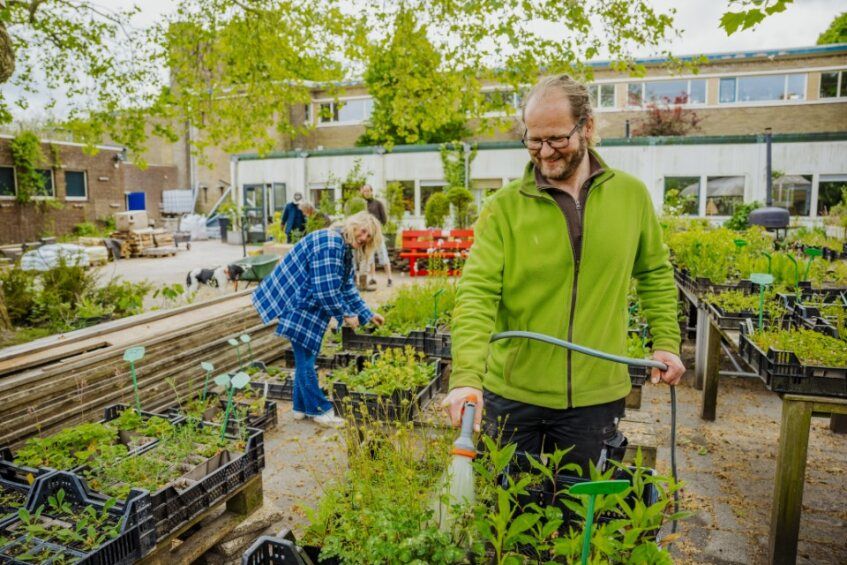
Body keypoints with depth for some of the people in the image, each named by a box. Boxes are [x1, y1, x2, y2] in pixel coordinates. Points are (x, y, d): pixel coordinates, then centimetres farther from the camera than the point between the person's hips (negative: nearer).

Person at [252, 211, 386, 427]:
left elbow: (348, 288, 16)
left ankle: (302, 407, 24)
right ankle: (319, 410, 6)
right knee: (305, 357, -3)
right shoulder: (330, 243, -22)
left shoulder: (346, 250, 11)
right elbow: (326, 288, -25)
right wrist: (346, 313, -13)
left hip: (307, 305, 11)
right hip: (293, 302, -11)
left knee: (306, 356, 14)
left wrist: (368, 315, 14)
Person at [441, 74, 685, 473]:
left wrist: (666, 342, 4)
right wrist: (467, 377, -29)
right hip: (511, 395, -1)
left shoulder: (632, 195, 1)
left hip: (595, 397, 2)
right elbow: (476, 295, -17)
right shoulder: (503, 208, -9)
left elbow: (655, 274, 13)